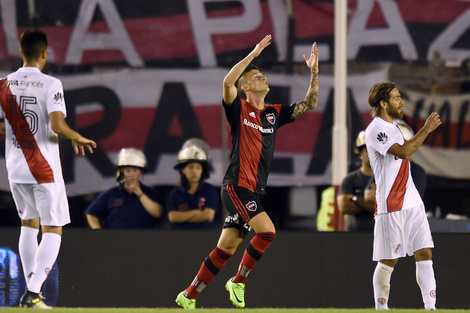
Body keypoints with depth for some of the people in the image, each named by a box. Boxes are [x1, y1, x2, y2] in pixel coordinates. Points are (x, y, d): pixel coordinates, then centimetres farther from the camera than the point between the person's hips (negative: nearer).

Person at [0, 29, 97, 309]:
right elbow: (58, 126, -22)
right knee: (52, 230, 1)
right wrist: (78, 138, -3)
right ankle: (33, 293, -14)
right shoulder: (50, 84, -12)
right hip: (44, 168, -5)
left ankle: (31, 290, 20)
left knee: (29, 223, 21)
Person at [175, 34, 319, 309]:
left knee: (226, 249, 7)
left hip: (256, 190, 7)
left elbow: (309, 105, 16)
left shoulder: (275, 113, 15)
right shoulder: (239, 110, -2)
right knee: (267, 231, -21)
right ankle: (238, 282, -5)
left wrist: (314, 72, 4)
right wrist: (254, 54, -21)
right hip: (237, 185, -7)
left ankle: (189, 297, 14)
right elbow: (228, 82, -21)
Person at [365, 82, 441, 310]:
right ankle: (381, 307, 13)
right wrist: (426, 130, -19)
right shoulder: (376, 129, -12)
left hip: (412, 202, 8)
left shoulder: (393, 127, 18)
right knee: (389, 261, -1)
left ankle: (430, 307, -7)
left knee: (425, 253, -2)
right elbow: (403, 152, -24)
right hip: (391, 206, -8)